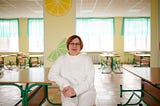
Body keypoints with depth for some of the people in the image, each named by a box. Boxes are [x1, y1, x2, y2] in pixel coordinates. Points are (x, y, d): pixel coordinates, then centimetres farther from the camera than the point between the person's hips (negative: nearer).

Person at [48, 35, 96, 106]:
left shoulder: (87, 59, 2)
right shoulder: (61, 59, 7)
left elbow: (89, 80, -5)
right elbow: (51, 75, -2)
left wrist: (75, 90, -19)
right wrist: (65, 85, -17)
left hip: (86, 91, 0)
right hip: (69, 93, 0)